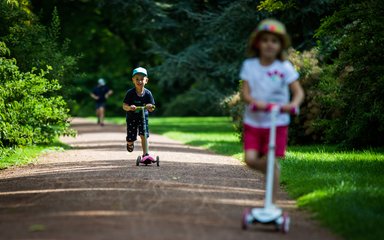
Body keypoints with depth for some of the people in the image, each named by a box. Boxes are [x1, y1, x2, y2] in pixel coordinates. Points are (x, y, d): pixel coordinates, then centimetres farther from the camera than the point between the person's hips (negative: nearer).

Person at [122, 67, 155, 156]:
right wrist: (129, 107, -39)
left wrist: (149, 107, -35)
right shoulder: (130, 93, -16)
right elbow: (124, 106, -17)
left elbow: (151, 108, -11)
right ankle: (130, 143, 40)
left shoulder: (148, 93, -12)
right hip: (131, 118, -1)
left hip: (143, 117, 1)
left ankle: (145, 153, -4)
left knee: (144, 135, -15)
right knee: (130, 138, 1)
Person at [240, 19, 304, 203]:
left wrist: (293, 104, -30)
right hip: (253, 121, 2)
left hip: (277, 122, -2)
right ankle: (272, 174, 24)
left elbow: (299, 92, -8)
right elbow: (245, 92, -6)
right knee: (251, 159, -10)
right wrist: (256, 102, -28)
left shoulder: (285, 67, -4)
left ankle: (272, 203, 10)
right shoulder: (249, 65, 1)